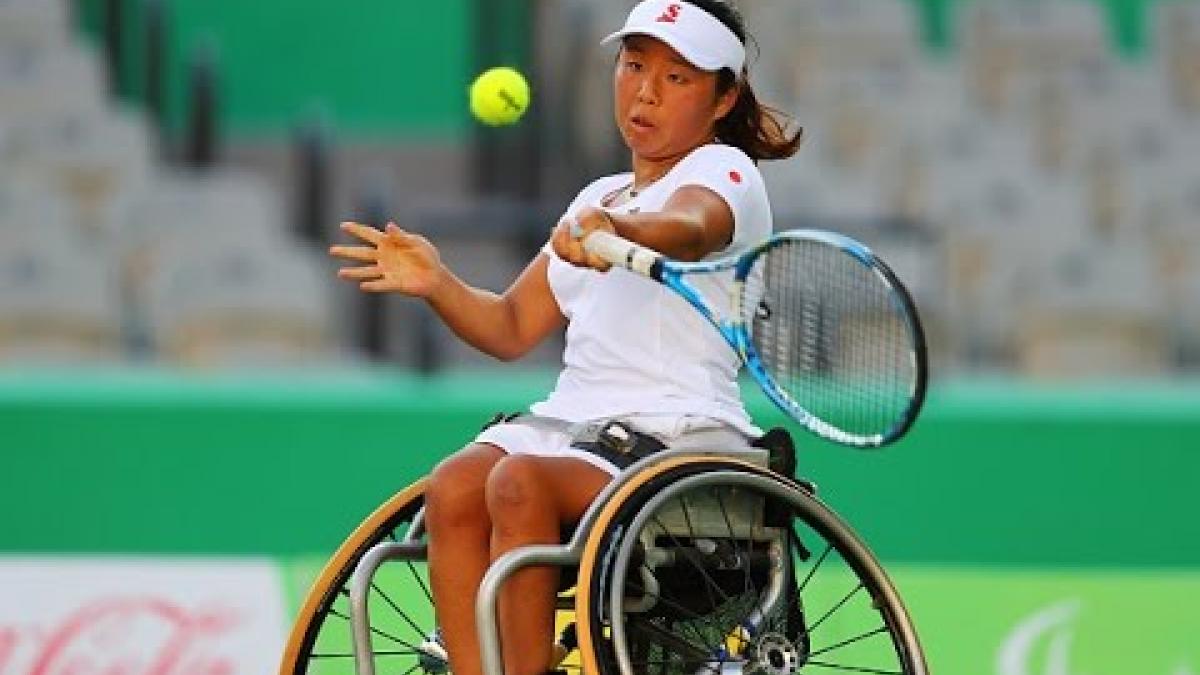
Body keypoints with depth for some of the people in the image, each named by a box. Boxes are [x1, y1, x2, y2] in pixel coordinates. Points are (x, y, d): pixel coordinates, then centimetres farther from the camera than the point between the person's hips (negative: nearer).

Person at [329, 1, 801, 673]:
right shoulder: (599, 197, 26)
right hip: (574, 415, 7)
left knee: (520, 483, -33)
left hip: (676, 431, -7)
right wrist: (436, 283, 4)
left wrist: (618, 232, -47)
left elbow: (692, 228, -25)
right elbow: (512, 328, 24)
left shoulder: (725, 170, 2)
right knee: (453, 488, -24)